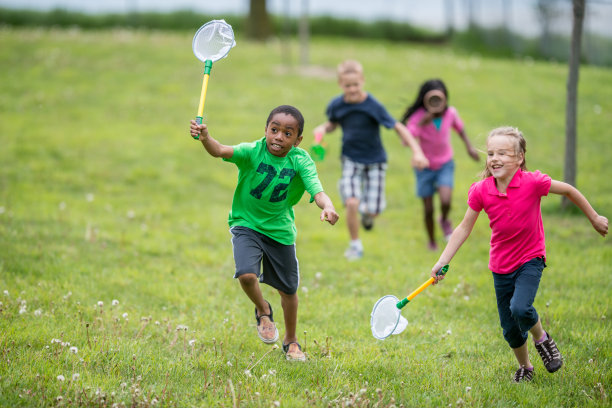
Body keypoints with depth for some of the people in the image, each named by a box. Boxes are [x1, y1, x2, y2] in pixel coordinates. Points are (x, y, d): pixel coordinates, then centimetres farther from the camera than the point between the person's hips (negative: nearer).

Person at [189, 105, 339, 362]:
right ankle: (263, 311, 10)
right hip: (246, 223, -2)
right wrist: (205, 138, -59)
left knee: (288, 289, 12)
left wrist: (327, 207, -53)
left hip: (280, 230, 2)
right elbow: (221, 151, -37)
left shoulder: (301, 162, -18)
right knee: (246, 275, -25)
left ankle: (291, 341, 37)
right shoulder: (253, 151, -21)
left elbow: (317, 191, -30)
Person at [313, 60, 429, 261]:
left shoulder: (373, 106, -21)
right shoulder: (336, 105, -9)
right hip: (351, 160, 1)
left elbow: (398, 127, -18)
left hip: (375, 161, -1)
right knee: (352, 202, -18)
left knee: (372, 210, -4)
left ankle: (367, 213, 38)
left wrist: (417, 151, -27)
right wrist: (322, 129, -10)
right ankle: (355, 246, 4)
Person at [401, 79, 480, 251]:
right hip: (425, 167, -1)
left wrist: (469, 146, 2)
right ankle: (431, 240, 33)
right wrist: (421, 123, -45)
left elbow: (459, 127, 7)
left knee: (446, 201, -22)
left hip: (445, 165, 1)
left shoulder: (450, 113, -16)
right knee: (428, 209, 6)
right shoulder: (419, 116, -26)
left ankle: (444, 220, 14)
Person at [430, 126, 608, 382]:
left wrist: (594, 218, 7)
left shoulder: (532, 183, -19)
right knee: (510, 329, 7)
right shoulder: (480, 191, -11)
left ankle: (541, 338, 5)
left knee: (520, 308, -27)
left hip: (530, 259, -3)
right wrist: (442, 262, -5)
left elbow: (568, 191, -4)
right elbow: (464, 228, -1)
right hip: (501, 266, 3)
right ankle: (525, 367, 34)